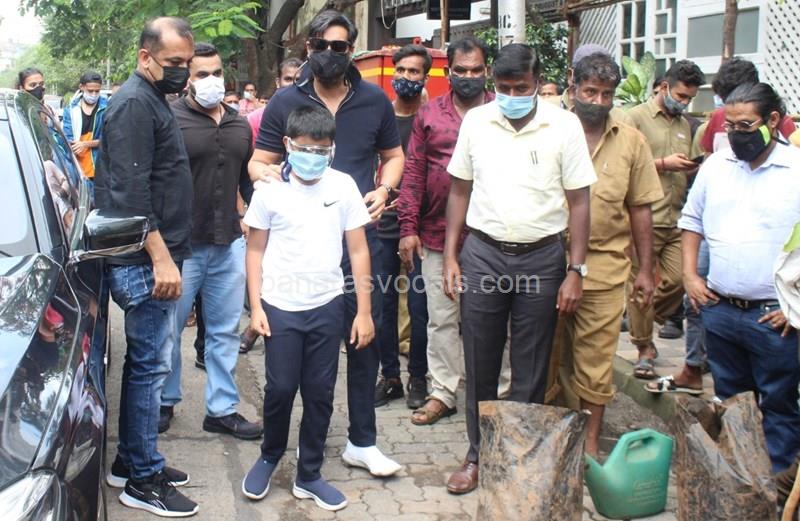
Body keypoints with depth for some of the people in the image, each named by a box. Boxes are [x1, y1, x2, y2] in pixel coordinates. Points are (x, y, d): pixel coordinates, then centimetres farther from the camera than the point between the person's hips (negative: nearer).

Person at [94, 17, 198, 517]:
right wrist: (161, 257, -23)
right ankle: (143, 480, 6)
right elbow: (130, 192, -21)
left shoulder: (153, 100, 18)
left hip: (156, 257, 10)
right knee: (150, 365, -4)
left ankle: (131, 460, 27)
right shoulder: (134, 104, -13)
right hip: (145, 263, -10)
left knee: (146, 362, 16)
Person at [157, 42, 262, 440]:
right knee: (168, 329, 8)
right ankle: (164, 402, 26)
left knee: (225, 331, 10)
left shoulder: (239, 126, 13)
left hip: (229, 243, 5)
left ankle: (222, 409, 21)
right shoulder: (170, 120, -7)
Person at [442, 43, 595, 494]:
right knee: (480, 366, 10)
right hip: (483, 254, 2)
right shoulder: (475, 122, 2)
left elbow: (578, 201, -3)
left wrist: (576, 271, -7)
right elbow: (460, 191, 9)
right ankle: (478, 454, 25)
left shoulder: (563, 126, -5)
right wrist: (451, 257, 4)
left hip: (541, 258, -2)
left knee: (531, 371, 8)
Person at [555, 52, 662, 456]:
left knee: (595, 361, 5)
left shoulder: (630, 141, 6)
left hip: (604, 268, 0)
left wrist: (645, 270, 7)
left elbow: (640, 210, 9)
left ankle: (590, 440, 19)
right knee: (552, 356, 10)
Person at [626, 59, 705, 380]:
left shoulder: (685, 125, 20)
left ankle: (643, 321, 23)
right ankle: (644, 348, 11)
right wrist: (663, 164, -12)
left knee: (678, 279, -2)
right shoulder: (636, 118, -1)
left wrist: (692, 170, 5)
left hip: (676, 221, 6)